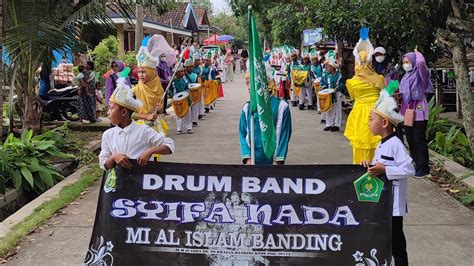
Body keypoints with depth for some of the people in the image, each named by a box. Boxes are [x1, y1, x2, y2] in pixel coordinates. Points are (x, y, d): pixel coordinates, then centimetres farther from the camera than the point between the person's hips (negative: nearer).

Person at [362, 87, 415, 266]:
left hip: (393, 204, -9)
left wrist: (384, 170, -26)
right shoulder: (382, 144, 10)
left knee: (395, 242, 0)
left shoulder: (395, 144, -19)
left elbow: (409, 169, -24)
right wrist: (371, 165, 3)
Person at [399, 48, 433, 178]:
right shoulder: (405, 77, 15)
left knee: (419, 140, -4)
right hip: (407, 111, 8)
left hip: (418, 110, -8)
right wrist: (398, 94, 0)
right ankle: (417, 165, 20)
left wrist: (417, 54, -9)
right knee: (410, 140, 10)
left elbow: (421, 62, -29)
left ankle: (424, 167, 4)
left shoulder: (419, 74, -8)